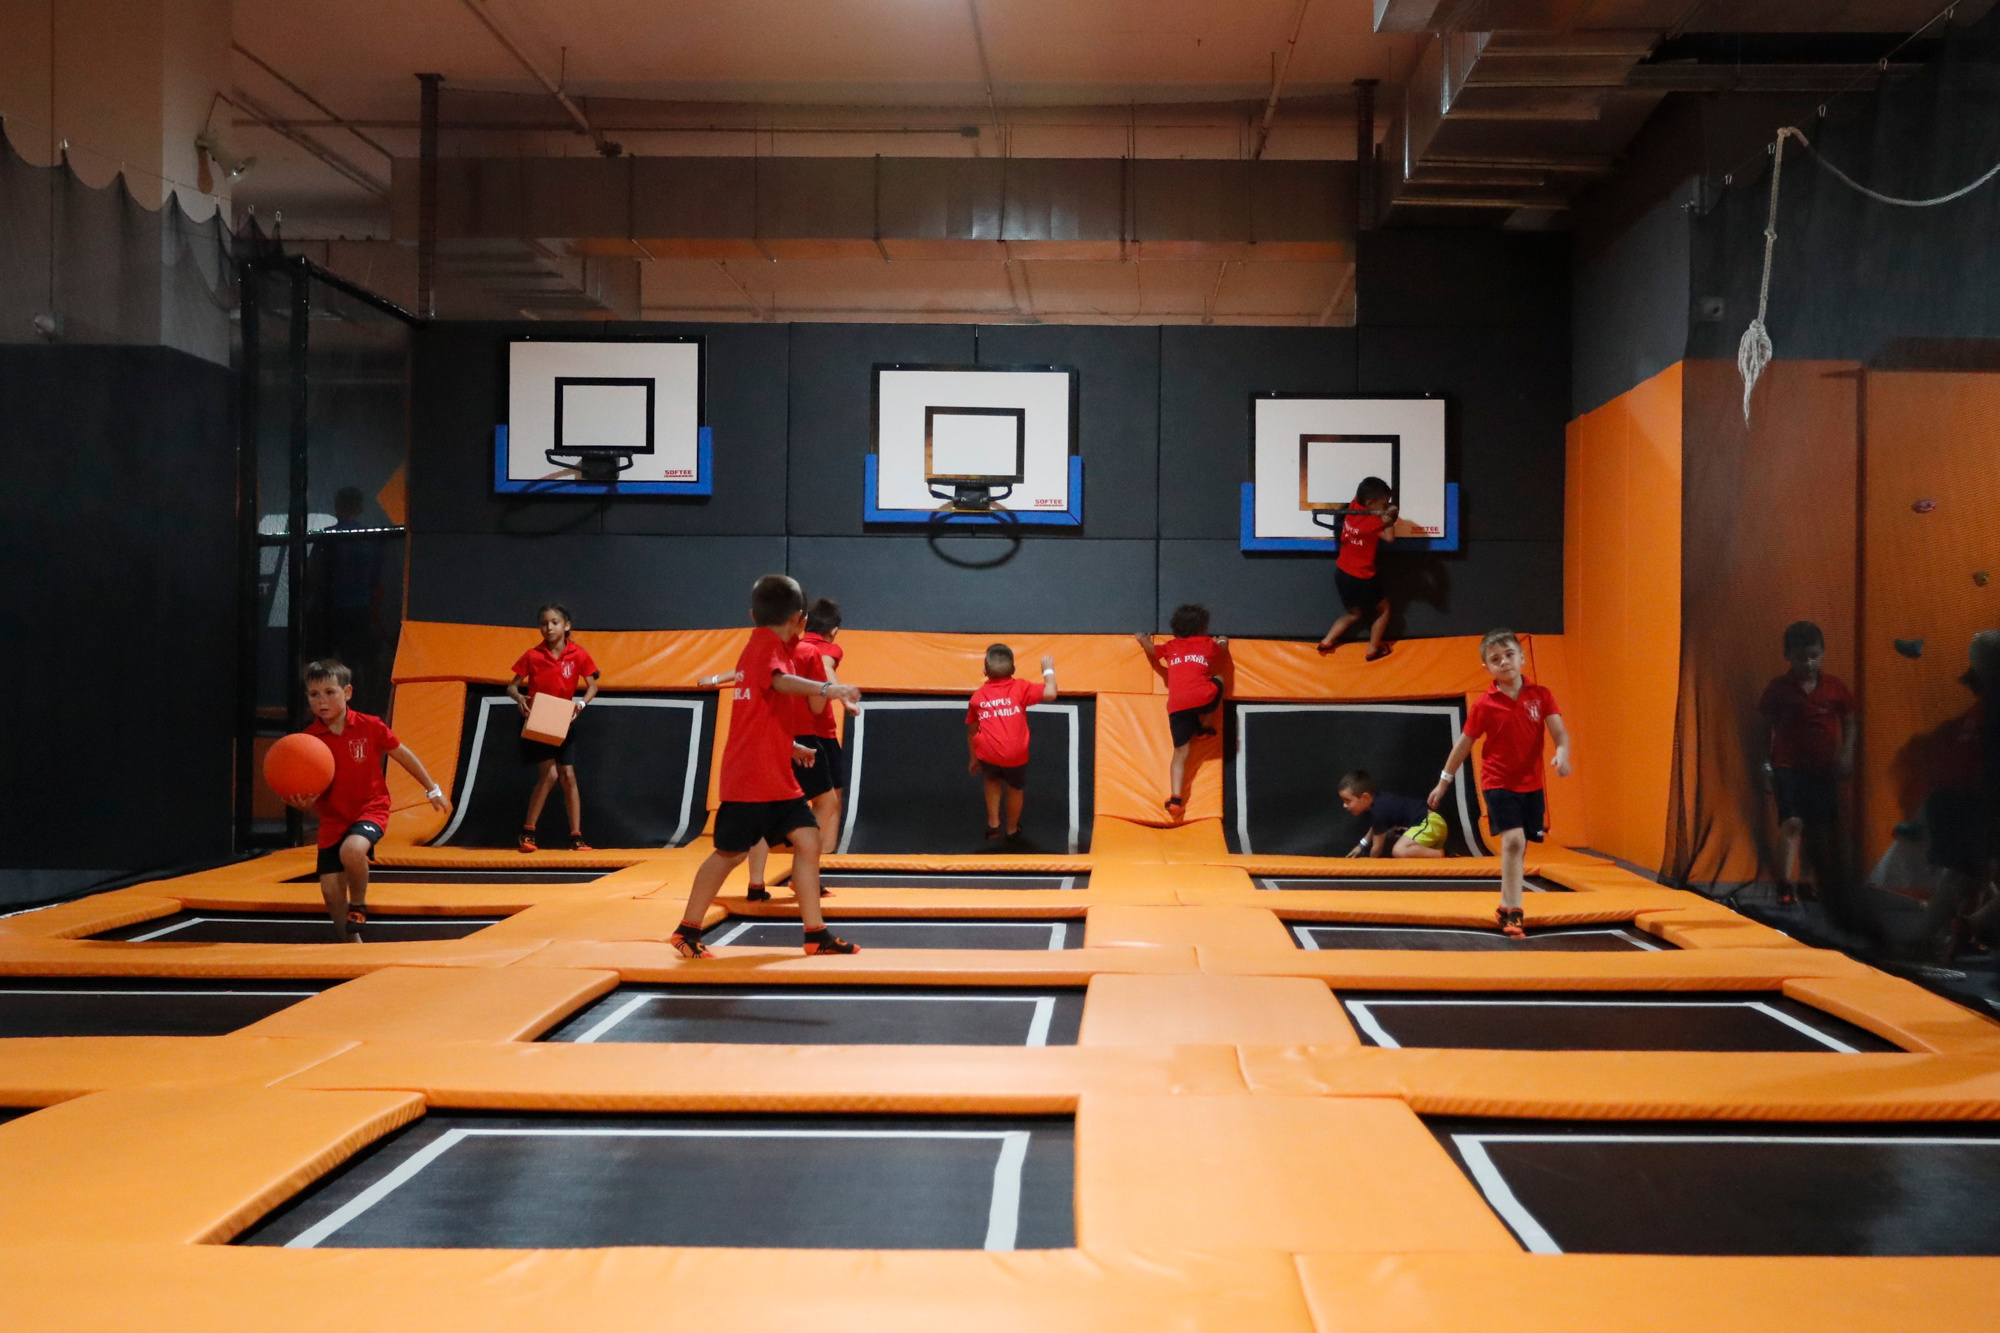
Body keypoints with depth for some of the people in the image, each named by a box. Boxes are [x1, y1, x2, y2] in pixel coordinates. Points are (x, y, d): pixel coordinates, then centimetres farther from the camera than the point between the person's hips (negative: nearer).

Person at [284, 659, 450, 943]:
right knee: (331, 890, 1)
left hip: (370, 808, -3)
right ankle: (352, 944, 25)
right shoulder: (309, 739, -8)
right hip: (333, 818, 3)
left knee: (351, 850, -34)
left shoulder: (369, 726, -11)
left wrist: (432, 789, 11)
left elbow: (403, 755, 4)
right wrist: (305, 801, -29)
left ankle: (359, 904, -4)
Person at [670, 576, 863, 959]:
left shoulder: (759, 647, 18)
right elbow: (781, 680, -36)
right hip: (750, 779, -9)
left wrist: (792, 747, 35)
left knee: (807, 839, 0)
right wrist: (827, 688, -50)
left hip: (777, 781, 9)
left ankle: (816, 933, 0)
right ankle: (687, 931, 12)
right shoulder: (768, 646, -11)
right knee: (730, 853, -1)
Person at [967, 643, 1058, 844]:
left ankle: (993, 825, 31)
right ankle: (1012, 830, 43)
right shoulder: (1020, 688, 3)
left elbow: (971, 731, 19)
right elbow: (1050, 693, -8)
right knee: (1016, 788, 27)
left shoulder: (977, 696, 12)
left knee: (992, 779, 34)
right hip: (1015, 755, -1)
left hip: (987, 754, 1)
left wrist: (974, 758, 32)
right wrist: (1048, 671, 10)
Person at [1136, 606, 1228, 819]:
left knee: (1180, 753, 8)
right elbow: (1222, 651, 40)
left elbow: (1152, 651, 36)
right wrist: (1223, 642, 63)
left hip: (1177, 706, 2)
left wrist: (1143, 640, 58)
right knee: (1218, 681, 31)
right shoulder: (1209, 644, 19)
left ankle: (1175, 798, -7)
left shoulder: (1171, 647, 21)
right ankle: (1204, 726, 22)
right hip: (1203, 698, -2)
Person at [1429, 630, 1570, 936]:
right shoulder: (1485, 705, -7)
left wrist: (1562, 755, -31)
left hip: (1531, 784, 3)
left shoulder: (1540, 695, -2)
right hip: (1498, 782, -3)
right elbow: (1464, 743, 2)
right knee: (1513, 840, -19)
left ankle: (1505, 908, 28)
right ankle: (1513, 911, -15)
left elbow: (1559, 732, -9)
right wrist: (1444, 781, 7)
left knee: (1518, 848, 11)